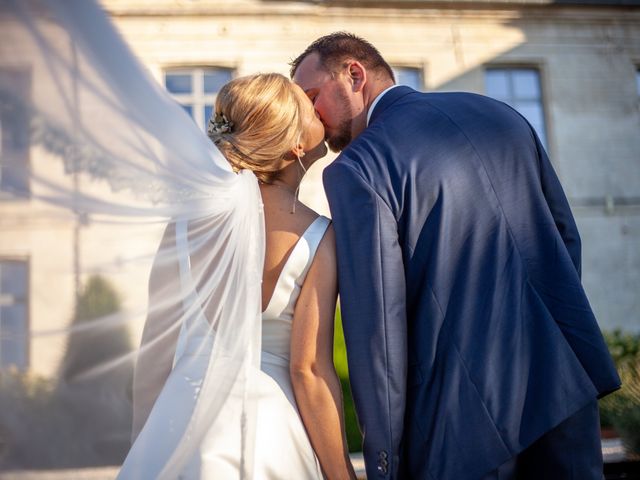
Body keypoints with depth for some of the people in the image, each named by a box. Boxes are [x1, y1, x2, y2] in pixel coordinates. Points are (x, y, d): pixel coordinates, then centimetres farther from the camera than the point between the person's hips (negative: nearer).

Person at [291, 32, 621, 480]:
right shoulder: (498, 112, 10)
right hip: (568, 383, 6)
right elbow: (566, 236, 14)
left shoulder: (356, 168, -10)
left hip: (470, 414, -6)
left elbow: (377, 324, -15)